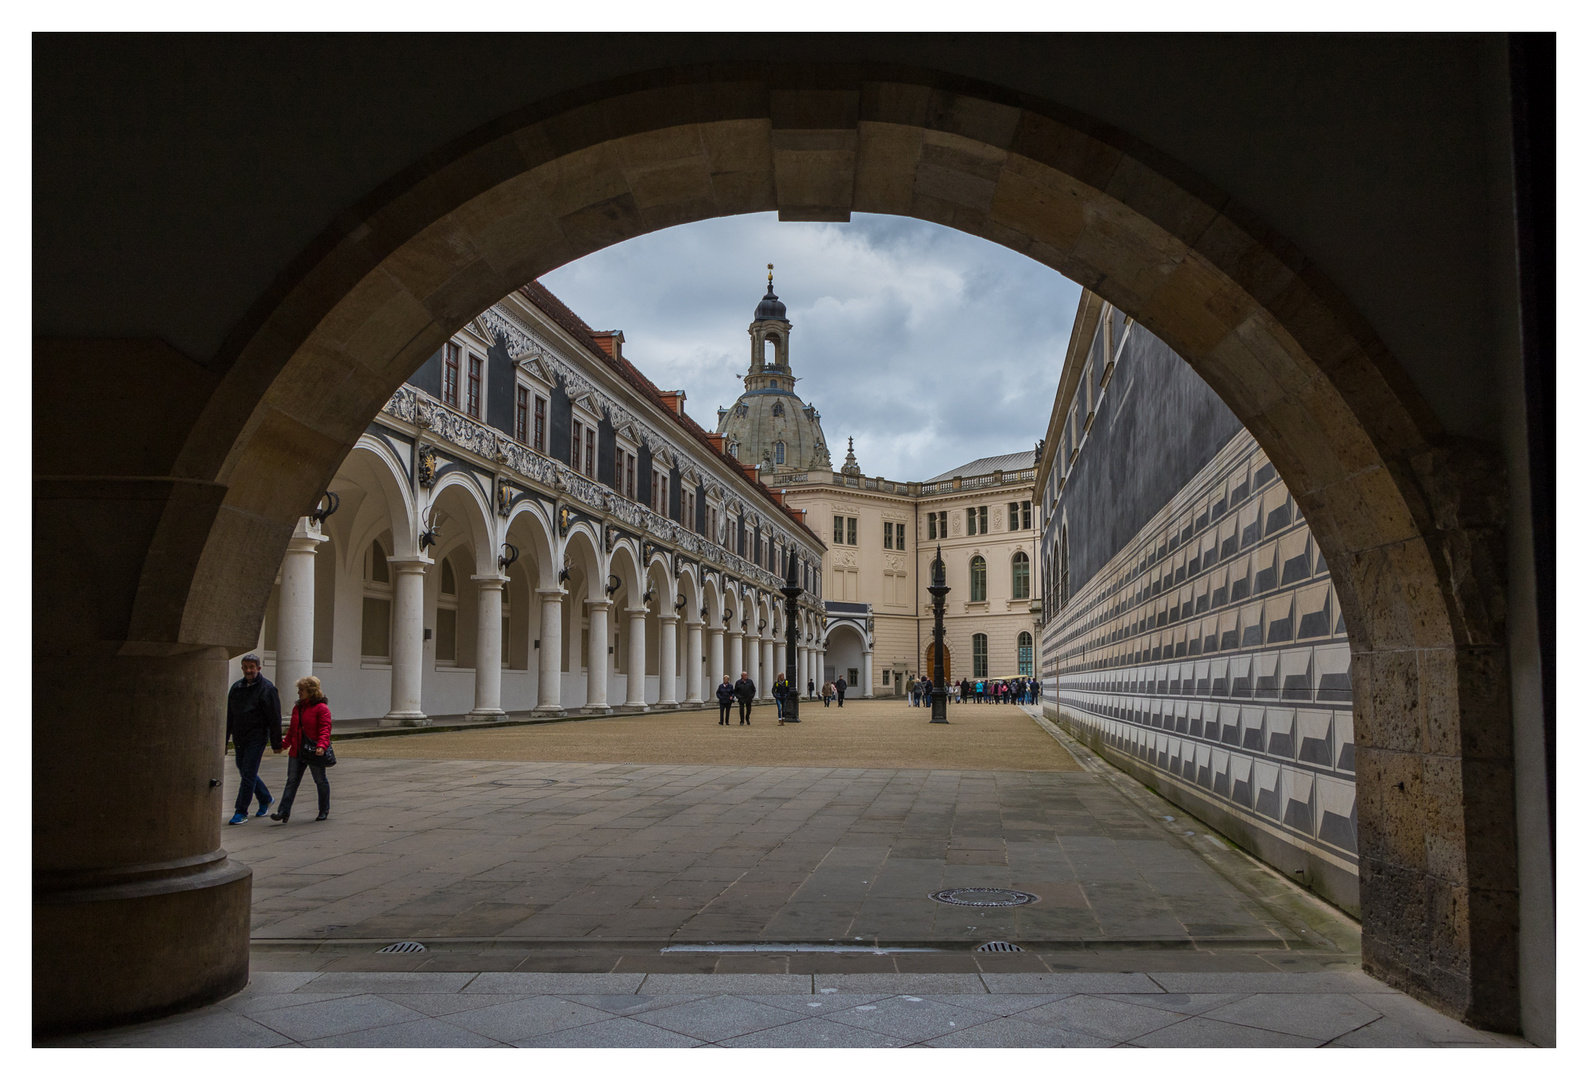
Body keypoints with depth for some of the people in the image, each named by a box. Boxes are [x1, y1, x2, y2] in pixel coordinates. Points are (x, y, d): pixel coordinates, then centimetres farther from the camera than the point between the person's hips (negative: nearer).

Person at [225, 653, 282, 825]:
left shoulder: (267, 688, -9)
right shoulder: (236, 687, 9)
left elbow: (275, 718, -9)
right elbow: (229, 716, 15)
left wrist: (276, 743, -10)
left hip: (256, 738, -7)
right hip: (239, 738, 7)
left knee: (248, 774, -8)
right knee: (245, 772, 14)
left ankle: (241, 812, -2)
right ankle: (265, 799, 33)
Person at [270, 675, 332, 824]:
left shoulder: (321, 708, -11)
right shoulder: (297, 708, 12)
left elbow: (325, 729, -17)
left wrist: (321, 745, -30)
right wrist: (286, 743, 21)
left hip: (314, 752, -6)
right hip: (297, 750, 6)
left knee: (320, 781, 8)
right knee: (292, 780, 0)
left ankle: (324, 811, 21)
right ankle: (284, 811, -3)